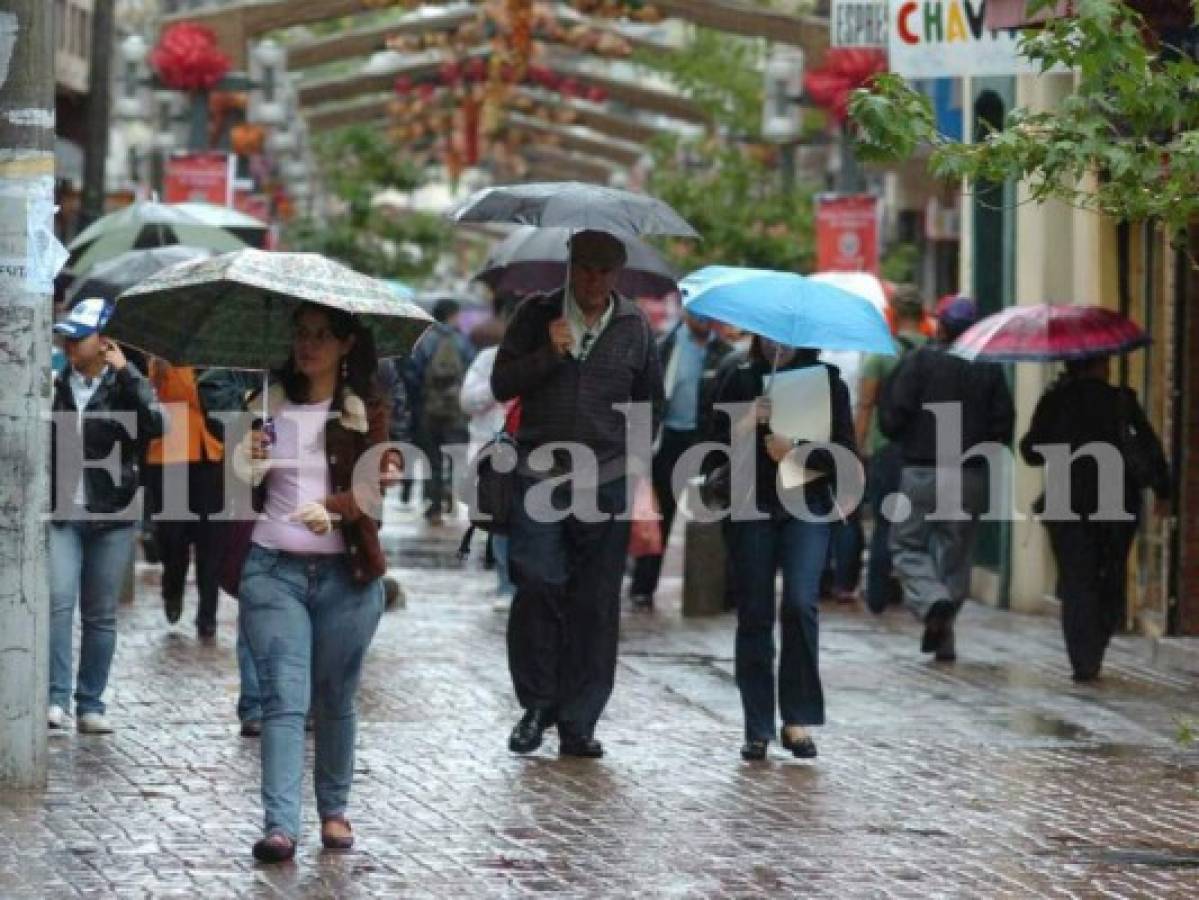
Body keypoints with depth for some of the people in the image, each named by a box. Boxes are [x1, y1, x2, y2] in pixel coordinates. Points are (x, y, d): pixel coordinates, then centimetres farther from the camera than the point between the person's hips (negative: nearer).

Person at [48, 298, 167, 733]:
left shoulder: (125, 386, 1)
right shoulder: (54, 384, 5)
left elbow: (155, 424, -18)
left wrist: (126, 373, -19)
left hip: (111, 516, 0)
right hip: (60, 514, 0)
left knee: (100, 614, 5)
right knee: (58, 602, -15)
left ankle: (90, 705, 11)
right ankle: (56, 698, -15)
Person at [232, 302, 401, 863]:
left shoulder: (365, 410, 3)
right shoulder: (269, 403, 7)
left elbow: (369, 486, -11)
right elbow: (244, 483, 8)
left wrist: (331, 509, -30)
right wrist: (245, 465, -14)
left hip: (345, 574, 0)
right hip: (274, 569, 0)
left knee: (336, 700, 9)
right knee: (285, 698, -10)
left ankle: (334, 811, 24)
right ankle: (280, 825, -17)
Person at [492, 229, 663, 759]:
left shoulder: (634, 327, 9)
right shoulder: (537, 315, 6)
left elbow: (651, 402, 20)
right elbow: (502, 385, 3)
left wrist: (633, 453, 9)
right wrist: (550, 353, -11)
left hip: (607, 482, 1)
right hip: (540, 476, -1)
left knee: (595, 605, 1)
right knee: (537, 589, -12)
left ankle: (578, 723, 6)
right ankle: (536, 704, 3)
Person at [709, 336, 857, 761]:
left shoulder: (827, 380, 5)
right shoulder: (736, 377, 8)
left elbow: (847, 455, 0)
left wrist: (798, 452, -15)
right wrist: (746, 424, -16)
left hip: (806, 507, -1)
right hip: (751, 507, 1)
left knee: (801, 602, -18)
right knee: (754, 615, 1)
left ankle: (798, 718, -10)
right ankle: (758, 729, 8)